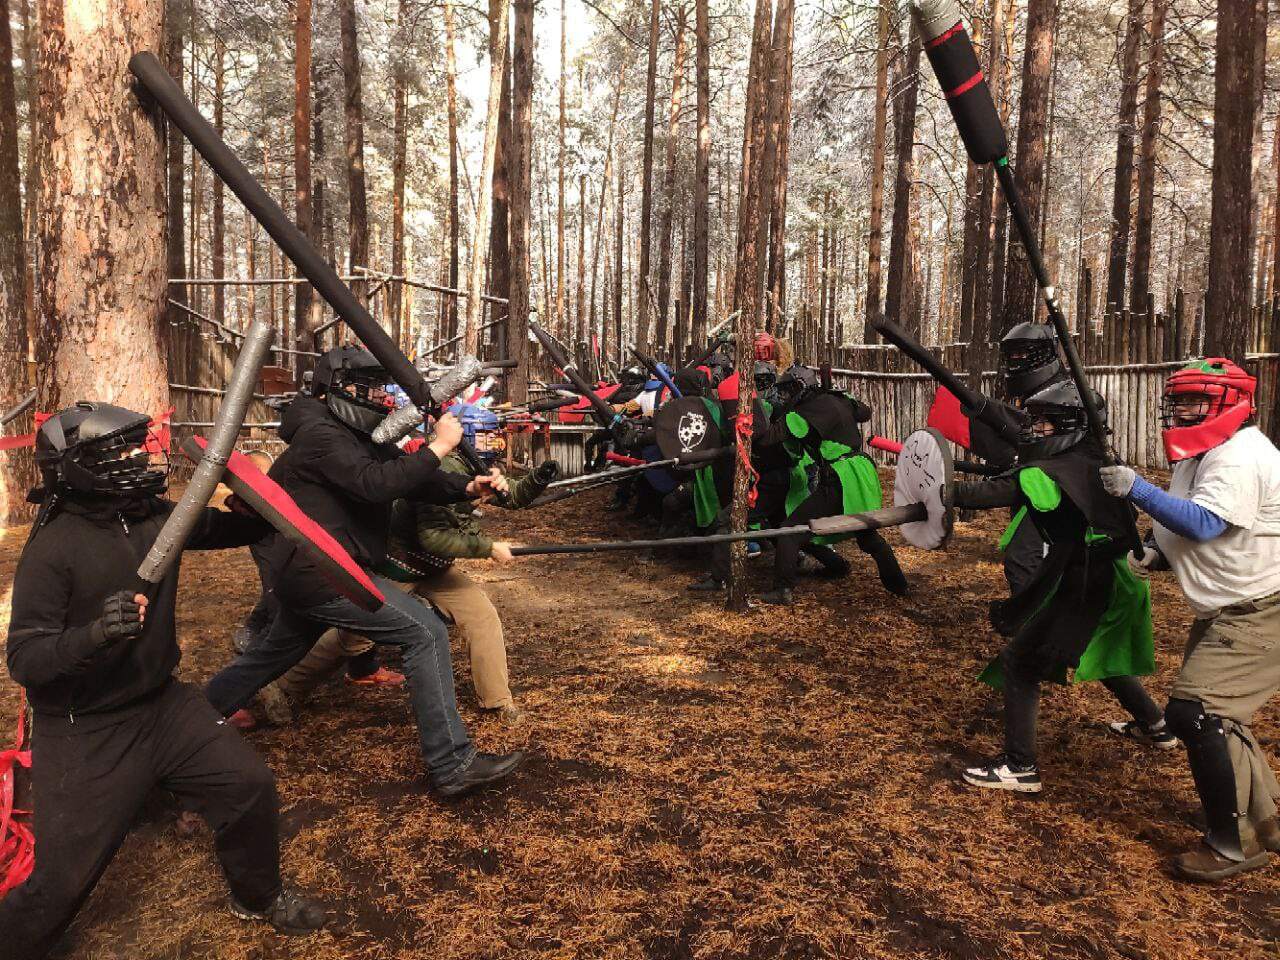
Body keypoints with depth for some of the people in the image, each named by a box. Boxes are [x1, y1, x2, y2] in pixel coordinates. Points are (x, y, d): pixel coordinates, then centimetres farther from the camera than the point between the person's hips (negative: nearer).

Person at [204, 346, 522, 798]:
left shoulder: (363, 437, 11)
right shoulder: (320, 435, -16)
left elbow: (417, 480, 6)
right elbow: (375, 485, -32)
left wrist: (470, 487, -11)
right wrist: (439, 446, -28)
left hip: (304, 571, 10)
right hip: (318, 575, -10)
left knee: (278, 647, 30)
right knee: (426, 633, -14)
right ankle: (451, 767, -12)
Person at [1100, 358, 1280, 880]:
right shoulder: (1200, 456, 11)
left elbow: (1203, 525, -33)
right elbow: (1190, 536, 17)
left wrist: (1137, 489, -31)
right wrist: (1157, 555, -1)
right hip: (1226, 611, 11)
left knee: (1194, 711, -16)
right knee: (1212, 714, 19)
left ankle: (1236, 843, -1)